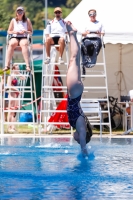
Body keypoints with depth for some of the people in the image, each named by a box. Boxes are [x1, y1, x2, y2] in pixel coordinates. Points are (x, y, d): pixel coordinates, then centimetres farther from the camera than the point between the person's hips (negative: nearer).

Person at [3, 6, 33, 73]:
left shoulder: (27, 20, 12)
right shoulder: (13, 20, 15)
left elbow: (31, 32, 11)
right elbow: (9, 31, 15)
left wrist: (25, 31, -10)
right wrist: (14, 32, -6)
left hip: (24, 37, -1)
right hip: (14, 37, 1)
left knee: (24, 44, -38)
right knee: (11, 44, -35)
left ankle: (27, 65, -46)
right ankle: (7, 65, -41)